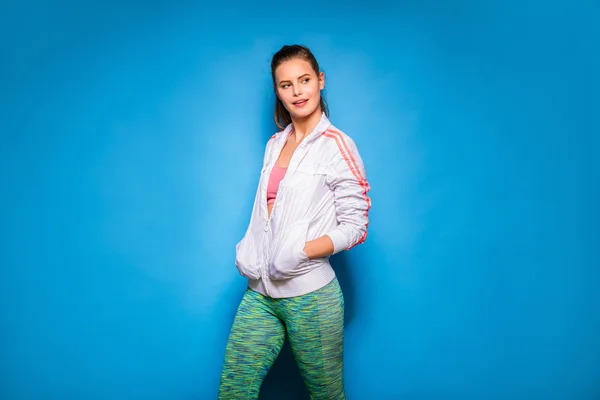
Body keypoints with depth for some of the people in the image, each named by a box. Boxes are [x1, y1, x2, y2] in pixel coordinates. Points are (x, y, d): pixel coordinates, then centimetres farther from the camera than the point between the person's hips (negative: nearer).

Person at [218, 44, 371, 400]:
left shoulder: (337, 145, -7)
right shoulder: (275, 143, 12)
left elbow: (355, 227, -9)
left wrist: (297, 254, -20)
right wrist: (249, 252, 0)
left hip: (309, 294, -5)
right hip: (260, 291, 6)